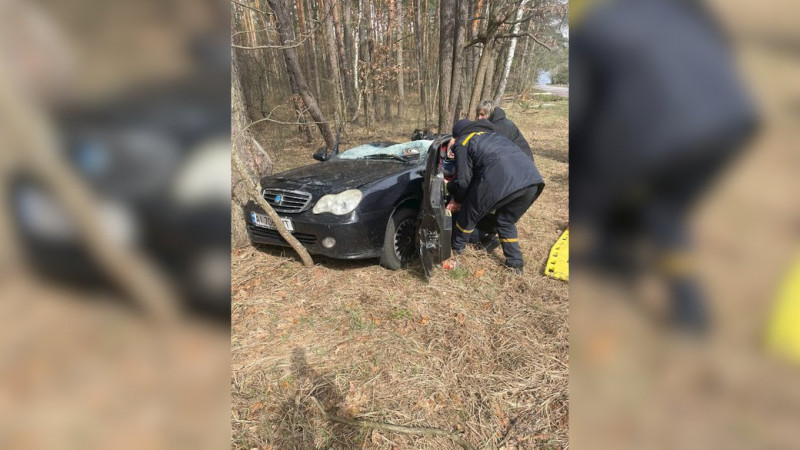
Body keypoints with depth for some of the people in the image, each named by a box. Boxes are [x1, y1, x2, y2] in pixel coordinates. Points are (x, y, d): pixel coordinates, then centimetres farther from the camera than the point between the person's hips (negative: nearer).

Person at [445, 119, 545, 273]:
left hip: (500, 181, -7)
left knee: (469, 215, 19)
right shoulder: (491, 134, 38)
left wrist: (457, 200, 27)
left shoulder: (462, 143, 16)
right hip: (532, 179, 7)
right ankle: (516, 263, 29)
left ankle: (455, 247, 38)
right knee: (506, 222, 28)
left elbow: (464, 180, 9)